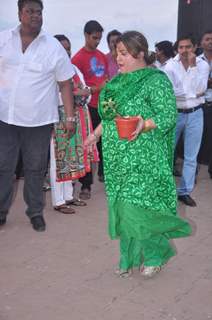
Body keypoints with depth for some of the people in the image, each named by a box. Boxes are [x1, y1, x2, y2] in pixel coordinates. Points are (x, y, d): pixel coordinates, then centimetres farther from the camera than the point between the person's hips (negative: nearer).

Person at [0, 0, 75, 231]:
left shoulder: (53, 47, -1)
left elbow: (65, 84, 1)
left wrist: (70, 118, -3)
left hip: (38, 120, -1)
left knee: (35, 169, 9)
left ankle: (35, 212, 25)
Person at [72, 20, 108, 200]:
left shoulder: (102, 56, 13)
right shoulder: (78, 58, -8)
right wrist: (96, 88, -19)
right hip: (89, 106, -6)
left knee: (104, 141, 13)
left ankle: (103, 172, 33)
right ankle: (86, 184, 5)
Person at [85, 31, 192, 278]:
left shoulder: (156, 80, -10)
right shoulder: (120, 80, 13)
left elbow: (168, 116, -15)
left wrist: (143, 125, -29)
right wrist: (96, 134, 21)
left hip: (142, 160, -7)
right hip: (118, 158, 7)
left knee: (136, 207, -7)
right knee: (121, 207, 10)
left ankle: (156, 253, 18)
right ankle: (130, 256, 26)